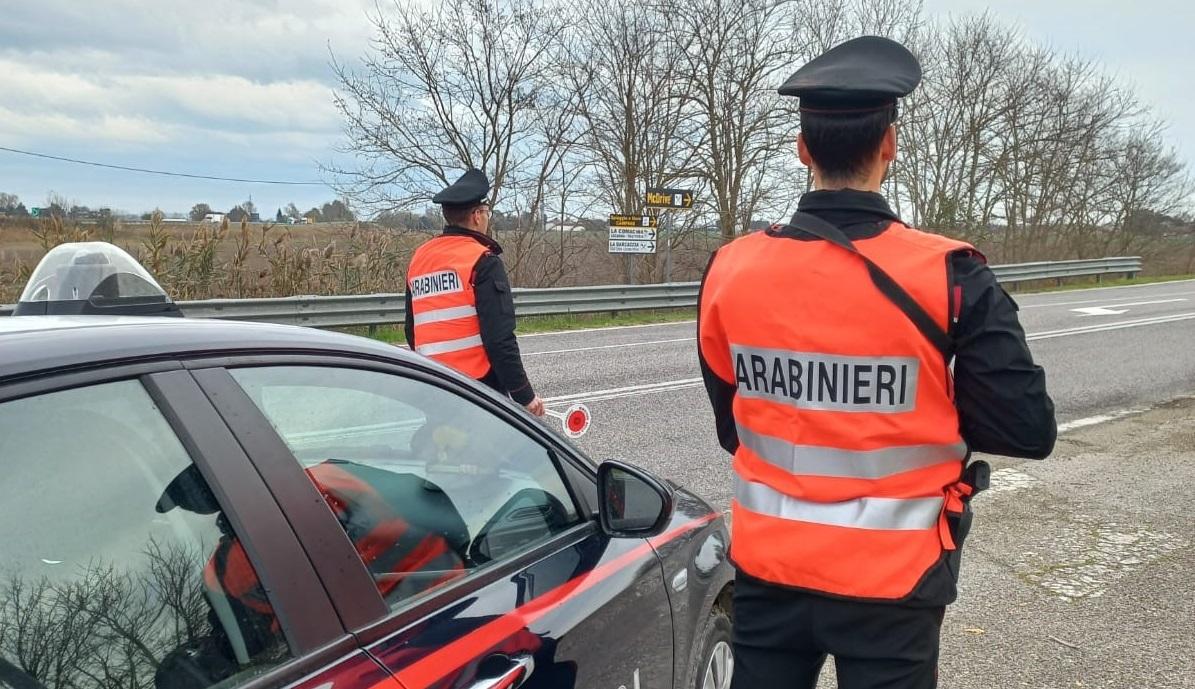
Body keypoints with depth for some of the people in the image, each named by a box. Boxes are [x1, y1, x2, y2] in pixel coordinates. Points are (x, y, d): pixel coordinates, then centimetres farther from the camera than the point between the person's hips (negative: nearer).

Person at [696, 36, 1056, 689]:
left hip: (766, 565, 2)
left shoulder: (729, 270, -8)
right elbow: (1029, 429, -9)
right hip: (889, 582, -2)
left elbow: (731, 427, 4)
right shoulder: (947, 277, -16)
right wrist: (926, 408, 5)